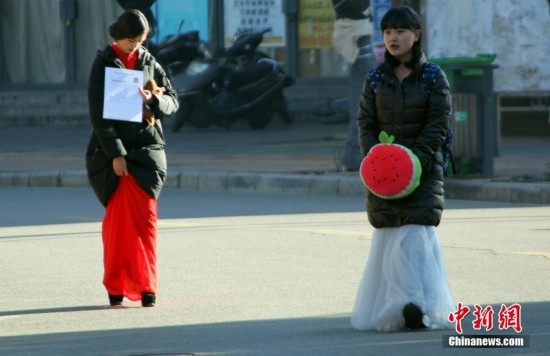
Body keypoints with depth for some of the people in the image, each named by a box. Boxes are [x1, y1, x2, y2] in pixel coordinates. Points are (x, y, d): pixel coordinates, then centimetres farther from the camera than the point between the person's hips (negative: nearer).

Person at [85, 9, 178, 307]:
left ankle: (144, 285, -4)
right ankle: (116, 286, 3)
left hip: (147, 149, 2)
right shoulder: (103, 65, -3)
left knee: (144, 216, -6)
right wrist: (116, 154, -16)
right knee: (118, 216, -4)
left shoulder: (149, 63, 9)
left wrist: (154, 101, -15)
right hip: (111, 151, -2)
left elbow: (173, 101, 9)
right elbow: (98, 114, -8)